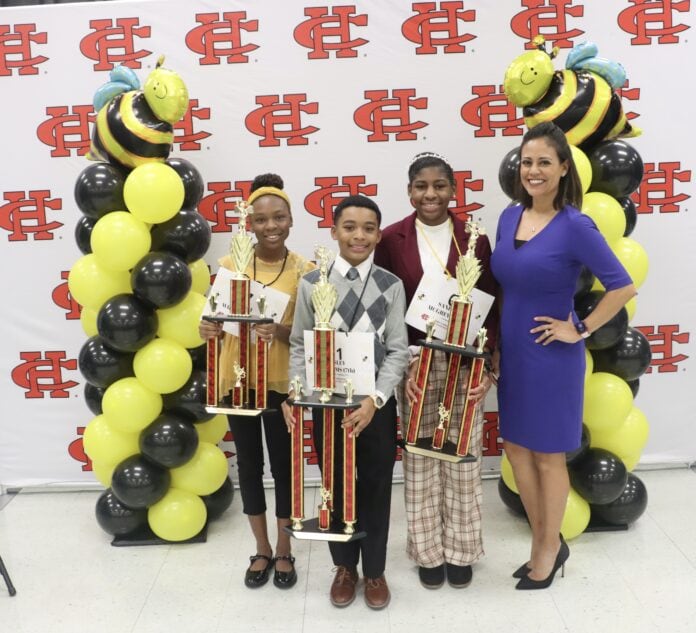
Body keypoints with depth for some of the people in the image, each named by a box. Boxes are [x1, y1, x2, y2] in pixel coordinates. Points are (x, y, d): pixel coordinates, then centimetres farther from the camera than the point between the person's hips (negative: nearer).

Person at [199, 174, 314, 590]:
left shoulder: (304, 270, -8)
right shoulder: (230, 264, -3)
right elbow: (217, 318, 5)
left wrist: (279, 331, -29)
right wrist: (208, 328, -18)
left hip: (281, 382, -2)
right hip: (238, 378, 2)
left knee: (283, 465, 10)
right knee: (249, 464, 14)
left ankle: (284, 553, 30)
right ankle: (262, 551, 33)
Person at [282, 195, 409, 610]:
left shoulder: (391, 286, -4)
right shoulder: (312, 284, -3)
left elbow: (398, 351, -6)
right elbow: (299, 346, 2)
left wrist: (375, 400, -17)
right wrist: (295, 394, -10)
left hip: (376, 403, 0)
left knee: (375, 488, 13)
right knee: (336, 487, 15)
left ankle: (375, 570, 34)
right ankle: (345, 566, 37)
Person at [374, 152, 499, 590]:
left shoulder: (474, 238, -1)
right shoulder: (392, 239, -2)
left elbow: (490, 307, 0)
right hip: (413, 362, 0)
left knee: (462, 457, 10)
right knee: (421, 460, 9)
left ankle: (460, 550, 29)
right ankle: (429, 552, 27)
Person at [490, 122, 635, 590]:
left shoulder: (575, 226, -18)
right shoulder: (510, 216, 2)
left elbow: (623, 287, -18)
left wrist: (580, 330, -14)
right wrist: (497, 339, 10)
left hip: (550, 355, -7)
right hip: (512, 351, 7)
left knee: (548, 456, 9)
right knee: (516, 448, 15)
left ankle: (547, 551, 30)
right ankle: (550, 542, 34)